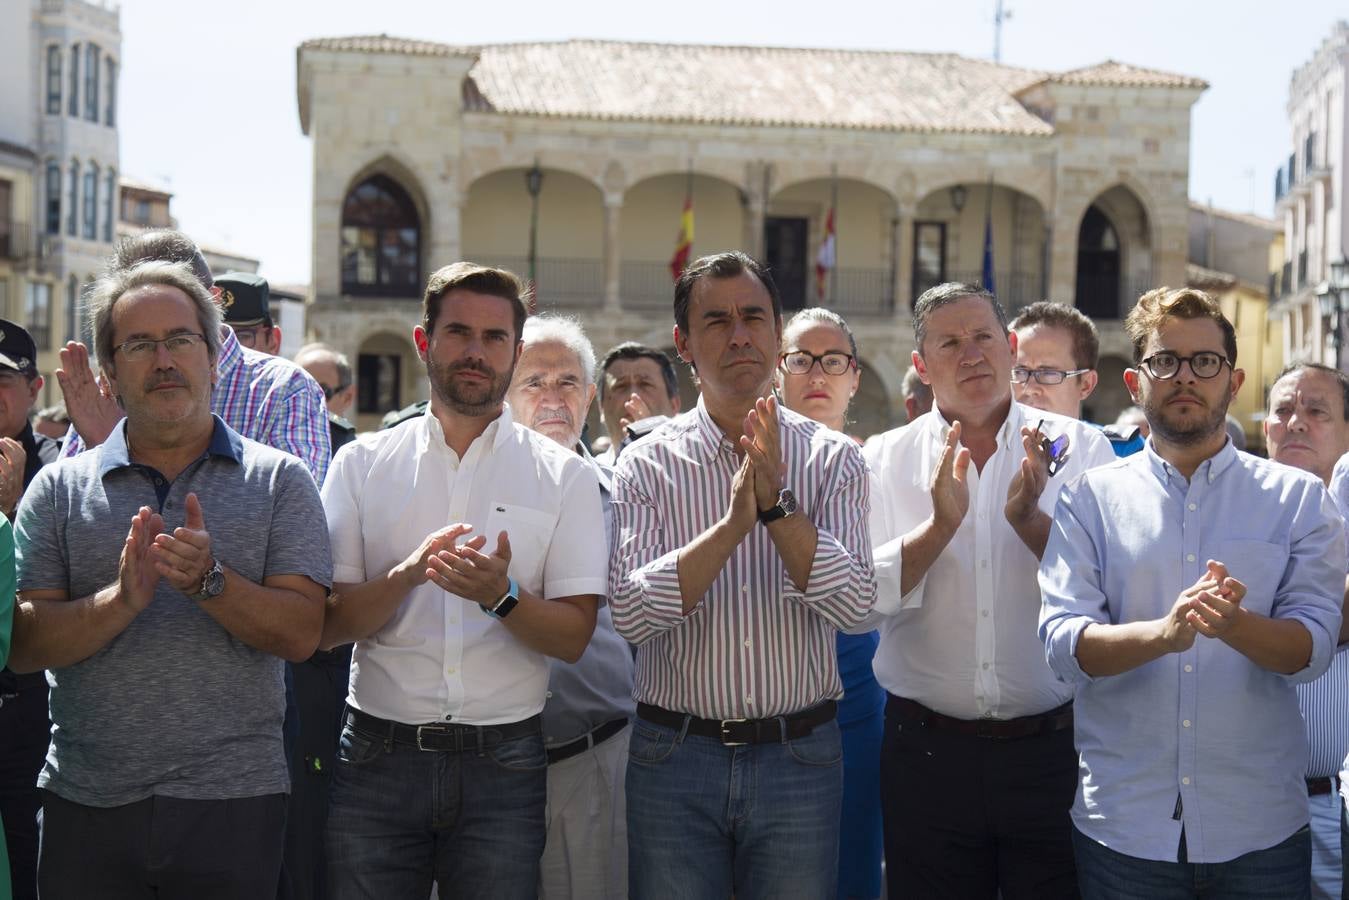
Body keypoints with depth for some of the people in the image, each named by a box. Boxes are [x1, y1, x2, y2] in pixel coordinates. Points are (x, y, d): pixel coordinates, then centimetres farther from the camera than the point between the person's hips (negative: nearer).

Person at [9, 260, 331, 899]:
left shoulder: (279, 481, 2)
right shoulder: (59, 488, 5)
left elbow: (300, 634, -6)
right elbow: (24, 647, -3)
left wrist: (208, 581, -22)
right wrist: (122, 599, -20)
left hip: (232, 798, -1)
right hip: (85, 800, 1)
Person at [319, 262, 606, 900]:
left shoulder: (564, 475, 3)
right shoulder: (362, 463, 5)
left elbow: (574, 637, -2)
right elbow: (326, 624, -1)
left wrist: (502, 596, -21)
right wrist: (406, 574, -18)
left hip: (503, 767, 0)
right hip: (377, 757, 1)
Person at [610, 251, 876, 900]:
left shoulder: (832, 458, 0)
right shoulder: (647, 464, -2)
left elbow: (853, 605, -11)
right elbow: (630, 613, -13)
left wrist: (775, 502, -22)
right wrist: (732, 523, -24)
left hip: (800, 755, 0)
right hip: (674, 755, 0)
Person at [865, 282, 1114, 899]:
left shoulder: (1078, 448, 1)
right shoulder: (885, 459, 3)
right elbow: (863, 597, -7)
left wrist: (1030, 519, -21)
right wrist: (940, 525, -19)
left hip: (1053, 748, 0)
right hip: (928, 753, 1)